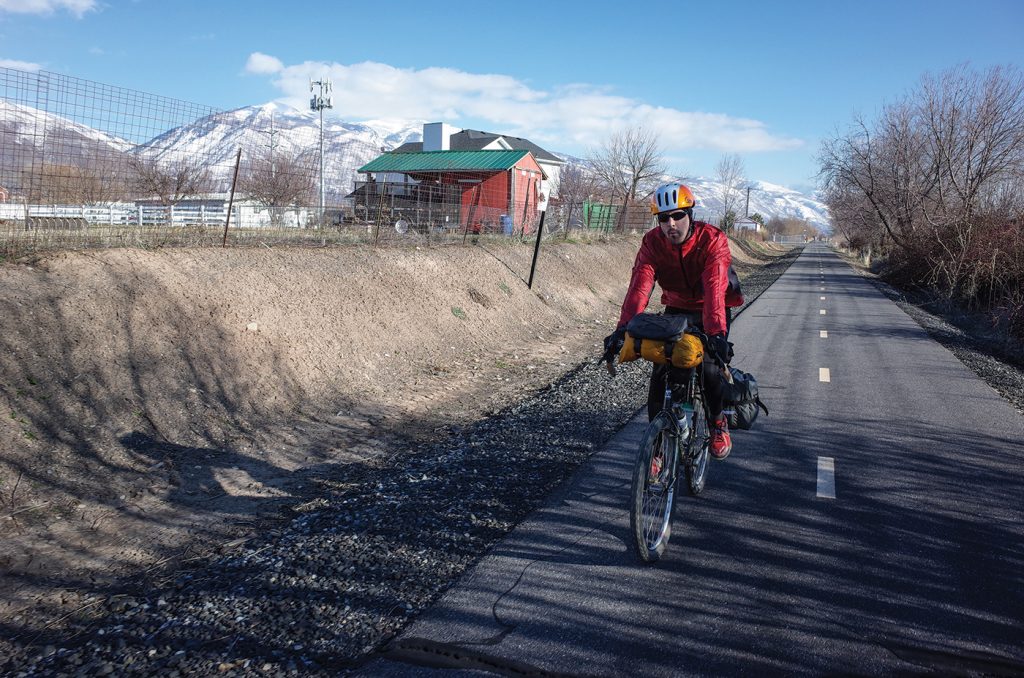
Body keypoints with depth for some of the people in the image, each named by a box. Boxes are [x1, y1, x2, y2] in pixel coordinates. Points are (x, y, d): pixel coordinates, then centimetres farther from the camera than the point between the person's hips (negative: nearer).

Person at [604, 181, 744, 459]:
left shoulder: (712, 240, -27)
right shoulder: (652, 242, -17)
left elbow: (714, 290, -40)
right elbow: (639, 287, -29)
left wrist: (716, 334, -54)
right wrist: (623, 328, -44)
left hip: (712, 310, -3)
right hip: (676, 309, 3)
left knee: (709, 368, -23)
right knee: (660, 372, -10)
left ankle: (718, 422, 8)